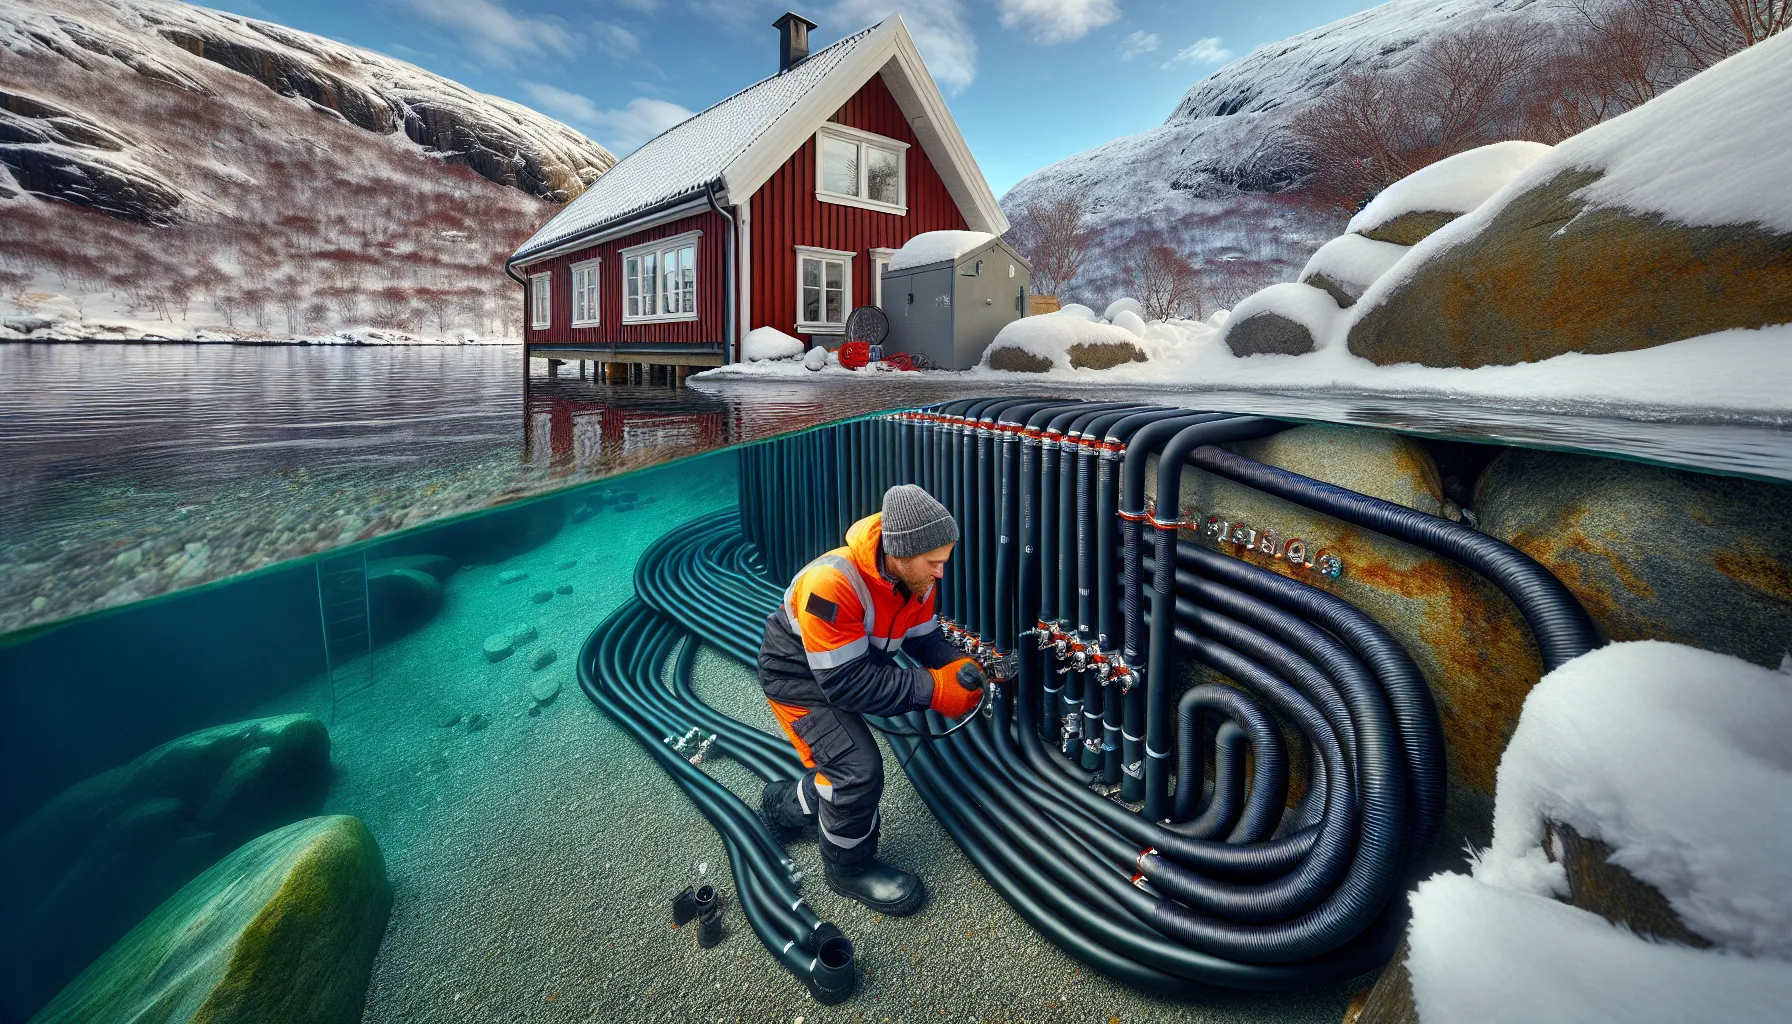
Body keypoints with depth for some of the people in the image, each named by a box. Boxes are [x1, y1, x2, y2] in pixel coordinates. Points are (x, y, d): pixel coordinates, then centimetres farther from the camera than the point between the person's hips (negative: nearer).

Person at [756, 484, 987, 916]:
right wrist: (933, 689, -37)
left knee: (848, 769, 16)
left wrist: (958, 665, -23)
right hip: (797, 676, -7)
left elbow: (924, 638, -2)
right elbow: (845, 682, -37)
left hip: (850, 668, 8)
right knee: (859, 770, -18)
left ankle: (785, 803, 47)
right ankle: (850, 868, 11)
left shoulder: (916, 576, -16)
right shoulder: (833, 584, -39)